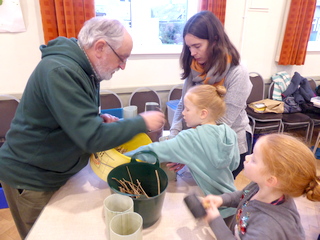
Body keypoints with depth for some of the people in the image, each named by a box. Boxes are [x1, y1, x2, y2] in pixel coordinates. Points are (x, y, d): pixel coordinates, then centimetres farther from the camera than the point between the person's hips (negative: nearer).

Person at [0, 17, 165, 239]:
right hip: (31, 179, -7)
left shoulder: (83, 69, 0)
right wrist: (142, 122, -22)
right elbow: (93, 138, -33)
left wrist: (99, 119, -6)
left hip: (57, 171, 8)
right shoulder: (60, 72, -29)